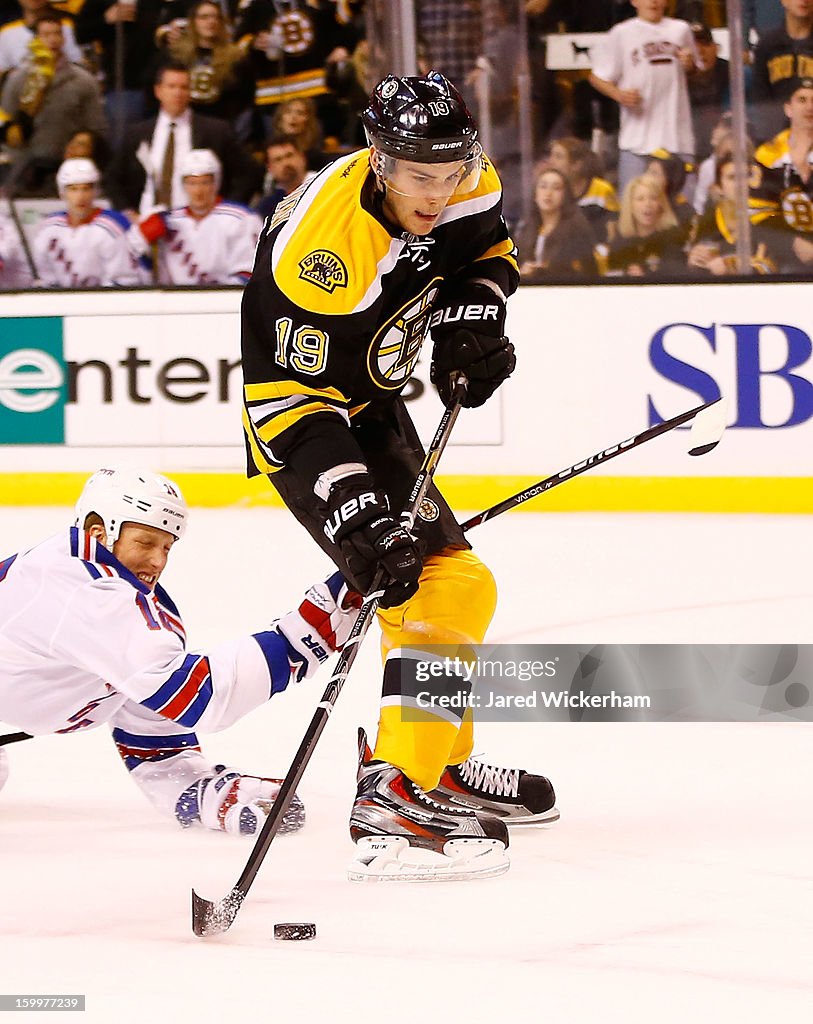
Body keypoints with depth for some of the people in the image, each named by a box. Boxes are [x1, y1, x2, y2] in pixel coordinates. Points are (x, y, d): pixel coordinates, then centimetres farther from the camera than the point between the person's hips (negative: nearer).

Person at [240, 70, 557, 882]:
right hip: (302, 420, -9)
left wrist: (469, 320, -8)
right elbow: (288, 398, -32)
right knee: (447, 588, -20)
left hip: (372, 404, 9)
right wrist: (355, 515, -37)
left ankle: (439, 764, 38)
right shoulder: (320, 244, -35)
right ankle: (393, 801, -25)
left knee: (444, 584, 21)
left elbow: (486, 251, 12)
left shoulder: (464, 184, -12)